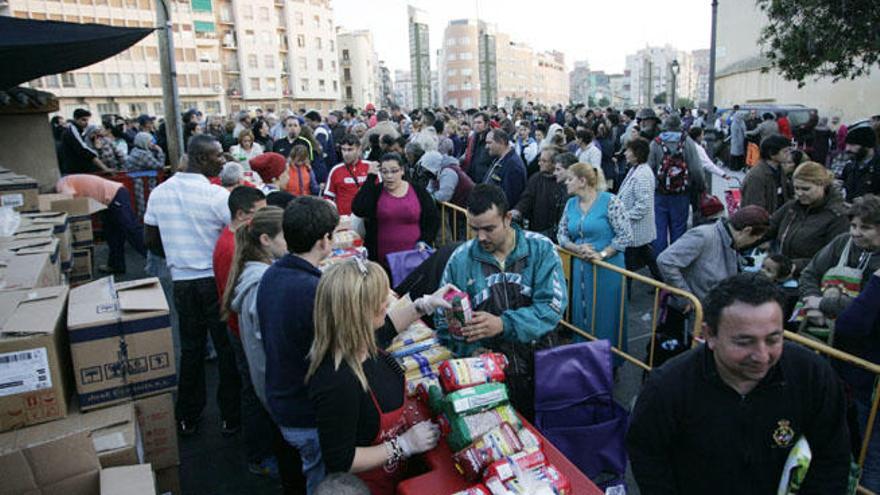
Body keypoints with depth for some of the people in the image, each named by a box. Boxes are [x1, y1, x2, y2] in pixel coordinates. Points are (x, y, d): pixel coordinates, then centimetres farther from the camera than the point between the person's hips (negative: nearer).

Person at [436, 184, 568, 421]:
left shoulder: (541, 249, -3)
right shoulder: (461, 258, 0)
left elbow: (553, 304, -11)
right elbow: (444, 319, 3)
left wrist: (503, 324, -22)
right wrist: (473, 352, -12)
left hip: (538, 363, 0)